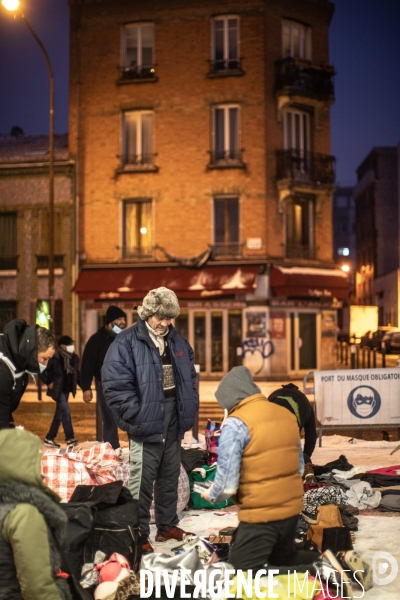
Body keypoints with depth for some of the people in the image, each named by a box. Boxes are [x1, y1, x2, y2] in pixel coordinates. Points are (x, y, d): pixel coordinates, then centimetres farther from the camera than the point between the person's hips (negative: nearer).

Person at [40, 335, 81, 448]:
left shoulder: (74, 357, 3)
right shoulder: (56, 357, -16)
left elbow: (77, 374, 11)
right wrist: (48, 383, -11)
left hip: (67, 390, 7)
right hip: (58, 390, -7)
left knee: (59, 414, 12)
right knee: (66, 412, -11)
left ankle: (49, 439, 22)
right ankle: (70, 439, -3)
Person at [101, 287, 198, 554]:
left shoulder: (178, 342, 9)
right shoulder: (127, 343, -12)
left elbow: (190, 379, 17)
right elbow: (115, 385, -17)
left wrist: (189, 412, 8)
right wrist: (136, 417, -18)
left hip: (173, 424, 7)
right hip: (146, 425, -6)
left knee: (170, 477, 18)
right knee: (142, 482, -1)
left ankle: (168, 525, 32)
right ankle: (139, 535, 10)